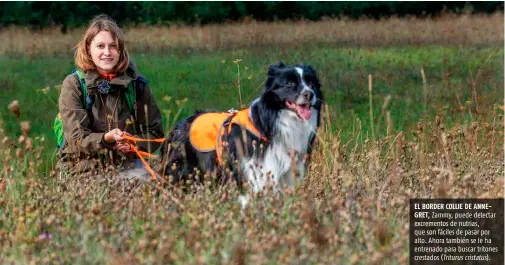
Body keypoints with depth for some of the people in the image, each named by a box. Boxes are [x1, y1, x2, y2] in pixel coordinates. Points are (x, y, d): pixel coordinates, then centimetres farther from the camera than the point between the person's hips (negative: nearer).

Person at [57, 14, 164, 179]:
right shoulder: (73, 85, -1)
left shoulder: (136, 84, 5)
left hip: (127, 170, 2)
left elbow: (155, 133, 9)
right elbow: (76, 139, -8)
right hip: (83, 170, -2)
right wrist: (107, 139, -26)